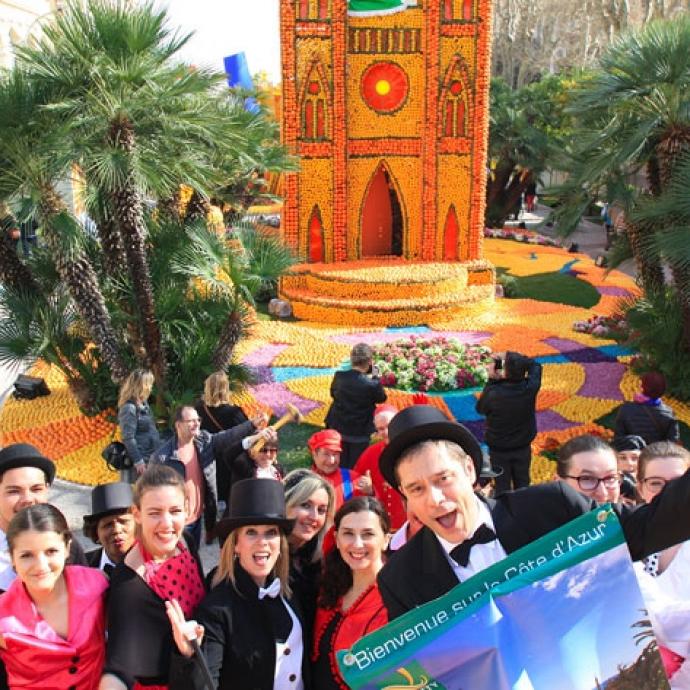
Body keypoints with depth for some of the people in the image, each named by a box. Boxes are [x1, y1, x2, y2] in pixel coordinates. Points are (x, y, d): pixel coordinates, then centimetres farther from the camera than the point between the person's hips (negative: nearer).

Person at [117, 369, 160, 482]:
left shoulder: (144, 405, 12)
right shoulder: (129, 408, -14)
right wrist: (138, 461, -18)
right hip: (140, 462, -9)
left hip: (150, 460, 9)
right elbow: (128, 438, -18)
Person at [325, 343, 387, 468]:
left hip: (338, 429, 3)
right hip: (360, 434, -3)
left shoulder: (339, 377, -12)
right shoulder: (372, 384, -22)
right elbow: (381, 398, -1)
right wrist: (375, 376, 1)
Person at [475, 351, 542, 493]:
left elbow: (480, 408, -6)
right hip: (523, 449, 3)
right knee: (522, 487, 18)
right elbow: (535, 365, 1)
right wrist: (513, 358, -4)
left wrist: (492, 380, -8)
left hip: (499, 450, -2)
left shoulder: (493, 394, -29)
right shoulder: (530, 389, -20)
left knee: (502, 489, 12)